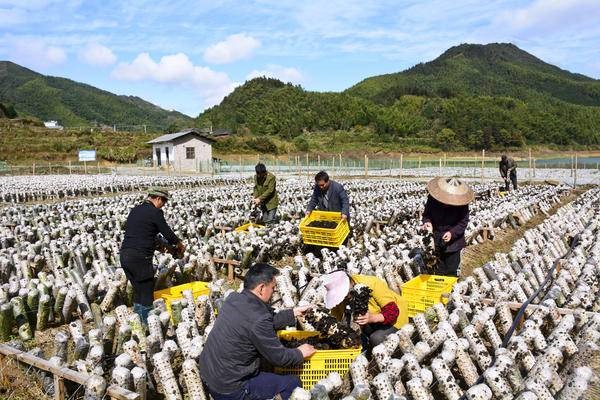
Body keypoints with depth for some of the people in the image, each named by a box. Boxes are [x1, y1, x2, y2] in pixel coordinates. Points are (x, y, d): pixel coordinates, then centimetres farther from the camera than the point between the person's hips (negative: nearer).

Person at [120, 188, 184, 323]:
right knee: (146, 293, 3)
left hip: (124, 254, 8)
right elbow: (167, 232, -5)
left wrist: (159, 244, 26)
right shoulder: (155, 212, -9)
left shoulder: (135, 210, 15)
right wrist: (179, 244, 14)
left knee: (137, 291, 19)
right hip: (140, 256, -8)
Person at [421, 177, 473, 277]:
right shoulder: (432, 199, -14)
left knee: (451, 272, 3)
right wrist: (427, 222, -24)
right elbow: (426, 214, -2)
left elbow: (463, 222, -13)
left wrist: (452, 233, -28)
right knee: (441, 268, 19)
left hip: (454, 242, -2)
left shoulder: (462, 204, -18)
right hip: (437, 240, 3)